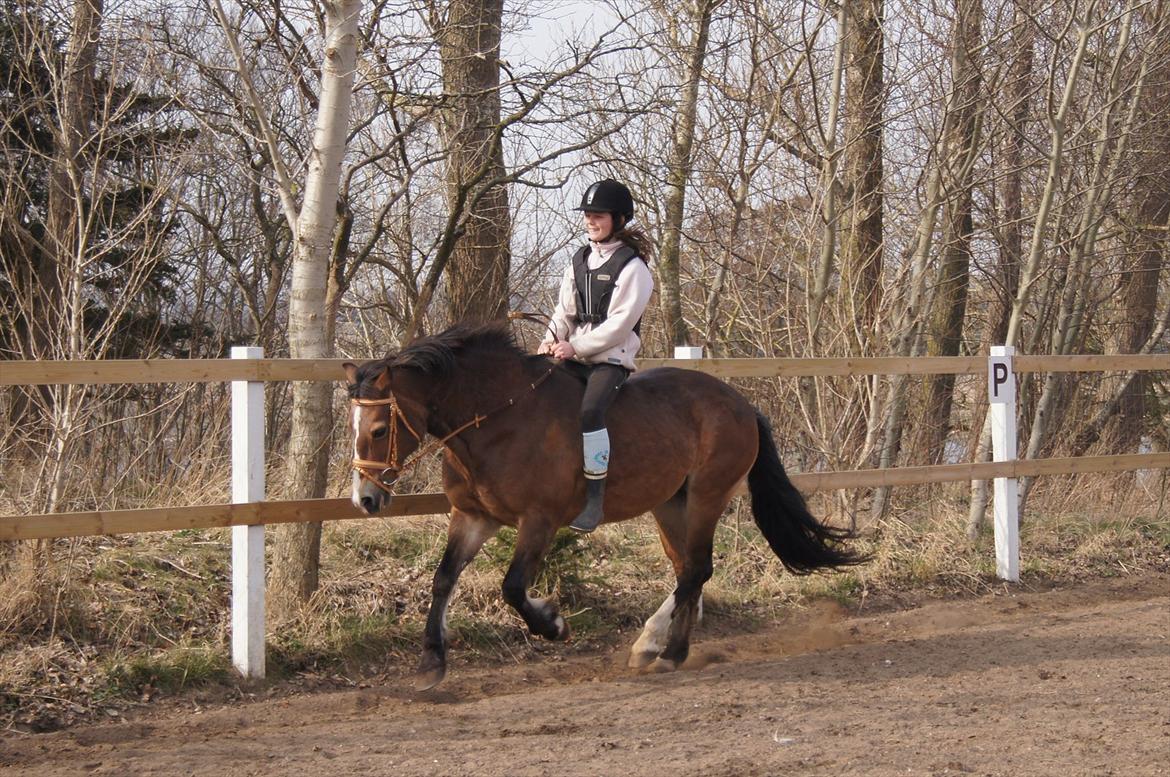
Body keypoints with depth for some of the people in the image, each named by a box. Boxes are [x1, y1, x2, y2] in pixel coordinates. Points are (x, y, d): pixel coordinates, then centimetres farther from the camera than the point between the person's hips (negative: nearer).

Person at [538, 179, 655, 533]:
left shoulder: (632, 266, -7)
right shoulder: (579, 260, 16)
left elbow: (620, 322, -14)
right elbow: (565, 310, 16)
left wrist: (576, 347, -17)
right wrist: (551, 341, -4)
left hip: (611, 357, -7)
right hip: (574, 356, 7)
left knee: (590, 410, -32)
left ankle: (595, 496, -27)